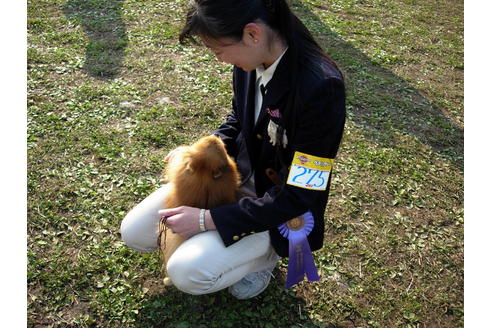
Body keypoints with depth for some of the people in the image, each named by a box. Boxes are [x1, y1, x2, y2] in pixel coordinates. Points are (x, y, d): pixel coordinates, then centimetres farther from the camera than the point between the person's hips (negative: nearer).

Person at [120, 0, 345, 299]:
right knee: (134, 232, 3)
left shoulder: (321, 87, -31)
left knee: (187, 272, -23)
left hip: (281, 209, -6)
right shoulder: (250, 60, -10)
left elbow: (298, 196, -27)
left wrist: (208, 219, -25)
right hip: (236, 171, 7)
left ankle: (265, 251, 6)